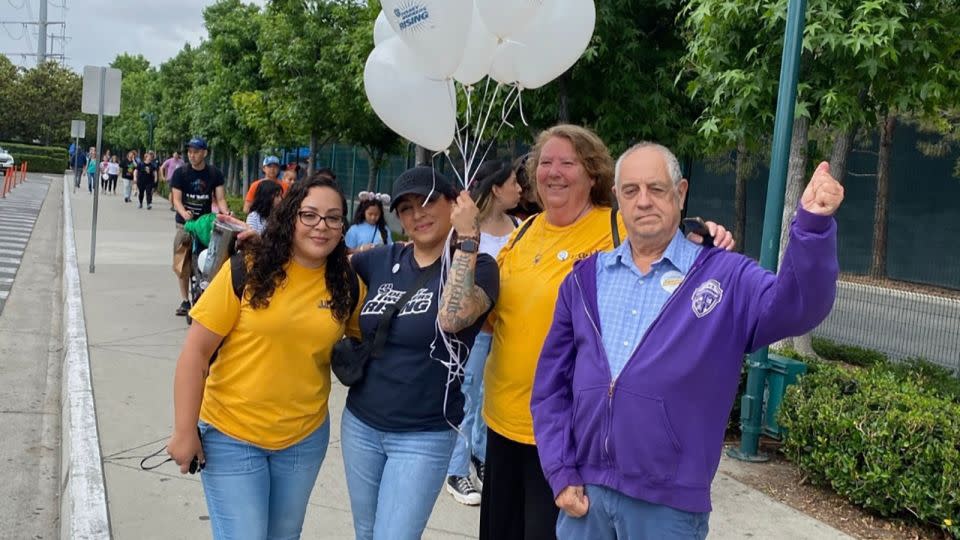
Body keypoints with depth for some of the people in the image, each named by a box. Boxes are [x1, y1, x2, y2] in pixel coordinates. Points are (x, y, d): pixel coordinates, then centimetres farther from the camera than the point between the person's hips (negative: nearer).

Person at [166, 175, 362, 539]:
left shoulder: (348, 285, -4)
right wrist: (185, 431, -11)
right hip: (231, 436, -3)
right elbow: (196, 351, -11)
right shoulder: (247, 270, -14)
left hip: (306, 437, 4)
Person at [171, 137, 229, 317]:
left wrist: (226, 213, -20)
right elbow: (176, 199, -6)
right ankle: (185, 301, 8)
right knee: (183, 264, -2)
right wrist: (184, 213, -27)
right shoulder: (180, 173, -1)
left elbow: (220, 198, 0)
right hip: (185, 222, 0)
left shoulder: (214, 174, 3)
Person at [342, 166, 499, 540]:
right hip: (360, 424, 5)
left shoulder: (476, 266, -11)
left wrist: (467, 238, -28)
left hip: (424, 436, -5)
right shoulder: (381, 260, 2)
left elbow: (451, 318, -30)